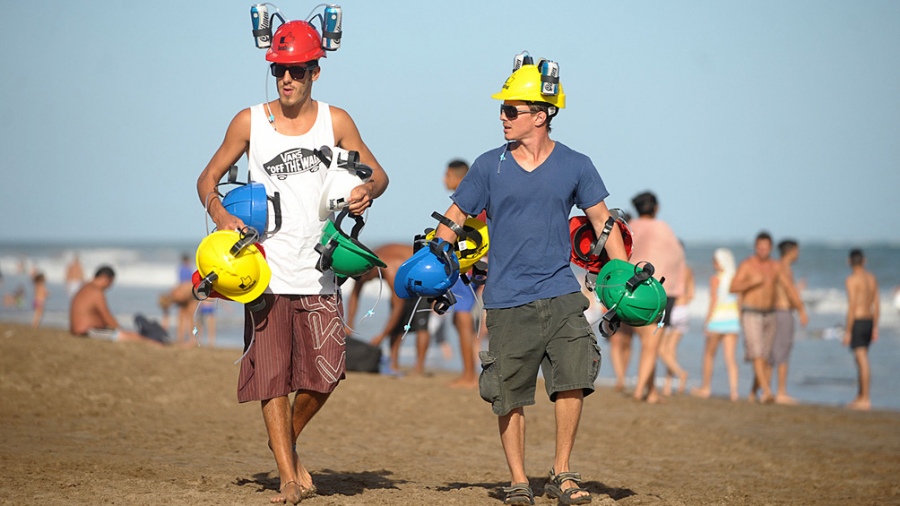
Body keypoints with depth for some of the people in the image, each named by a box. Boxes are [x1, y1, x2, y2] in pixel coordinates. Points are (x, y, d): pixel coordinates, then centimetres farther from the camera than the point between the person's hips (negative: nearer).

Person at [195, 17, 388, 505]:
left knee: (325, 374, -1)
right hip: (266, 268, -1)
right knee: (272, 375, -3)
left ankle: (287, 440, 27)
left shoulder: (335, 121, 4)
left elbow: (378, 173, 11)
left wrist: (367, 190, -13)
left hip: (318, 269, 1)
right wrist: (220, 214, -13)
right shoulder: (249, 122, 1)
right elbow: (207, 178, 8)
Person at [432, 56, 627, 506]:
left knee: (572, 379, -13)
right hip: (507, 302, 0)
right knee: (509, 396, 2)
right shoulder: (489, 166, 5)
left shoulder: (574, 166, 6)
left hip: (560, 295, 0)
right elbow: (454, 220, 10)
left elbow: (603, 223, 11)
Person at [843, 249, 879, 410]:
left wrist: (847, 332, -15)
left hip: (857, 323, -8)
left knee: (862, 361, -7)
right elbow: (876, 304, 12)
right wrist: (875, 328, 18)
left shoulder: (852, 280, -14)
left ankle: (865, 400, -6)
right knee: (861, 360, 17)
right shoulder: (871, 278, 10)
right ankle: (860, 396, 23)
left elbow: (852, 307, -18)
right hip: (869, 321, 8)